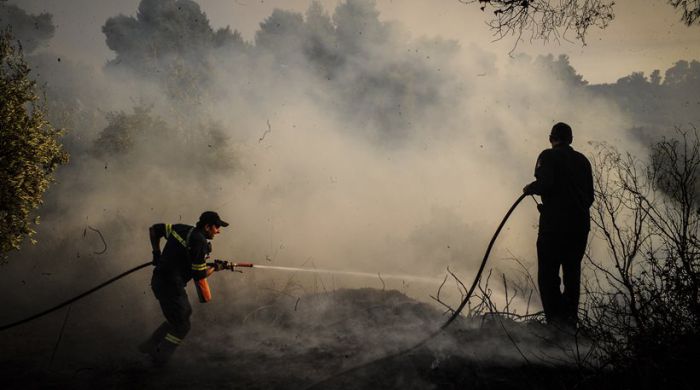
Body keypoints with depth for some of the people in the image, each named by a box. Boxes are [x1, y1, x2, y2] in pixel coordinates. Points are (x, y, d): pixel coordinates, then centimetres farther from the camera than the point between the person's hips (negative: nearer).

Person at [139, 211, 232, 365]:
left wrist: (157, 253, 19)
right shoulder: (200, 243, -16)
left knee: (185, 312, 23)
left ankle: (150, 345, 26)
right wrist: (215, 267, 4)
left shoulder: (181, 229, 7)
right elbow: (199, 275, -12)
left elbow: (154, 229, 17)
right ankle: (160, 357, 16)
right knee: (181, 326, 7)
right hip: (170, 286, -9)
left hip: (159, 280, 9)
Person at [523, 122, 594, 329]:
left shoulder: (548, 156, -3)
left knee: (548, 273, -4)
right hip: (581, 225, 6)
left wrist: (530, 188, 1)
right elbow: (590, 196, 15)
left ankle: (555, 317, -16)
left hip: (554, 225, -6)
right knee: (572, 272, 15)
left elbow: (545, 184, -18)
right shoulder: (582, 160, 15)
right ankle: (570, 317, 15)